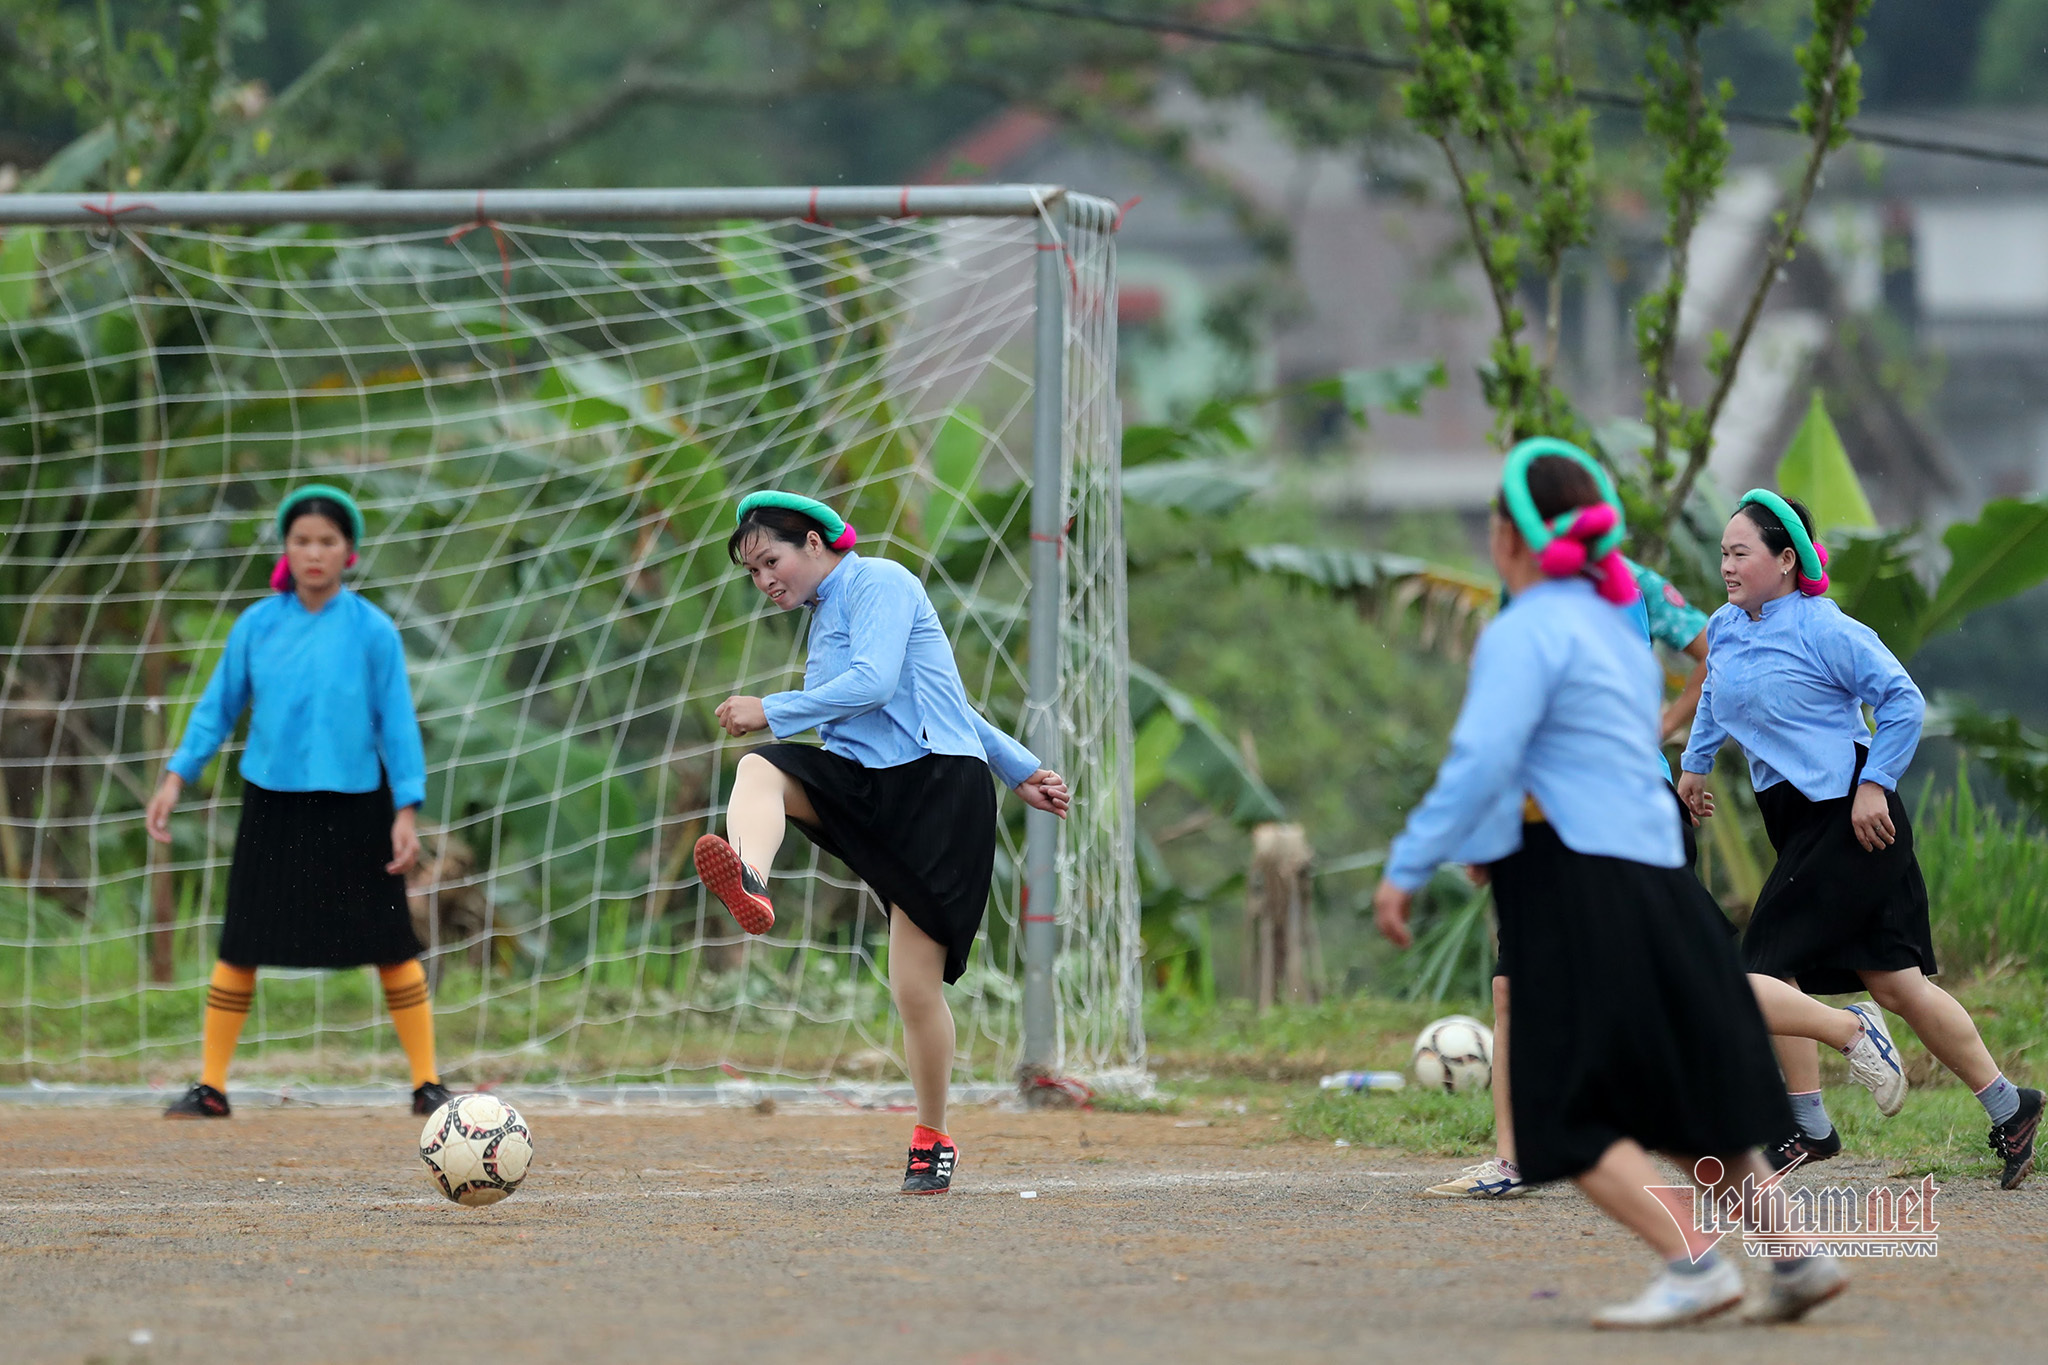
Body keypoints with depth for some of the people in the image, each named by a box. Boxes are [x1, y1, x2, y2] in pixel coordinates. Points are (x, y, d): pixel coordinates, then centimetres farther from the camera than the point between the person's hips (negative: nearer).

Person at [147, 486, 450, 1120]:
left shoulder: (372, 631, -5)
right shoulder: (257, 626, 0)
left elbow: (396, 722, -1)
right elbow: (218, 707, 9)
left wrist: (407, 811, -5)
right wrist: (176, 777, 4)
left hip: (353, 806, -1)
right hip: (272, 805, 1)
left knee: (391, 947, 2)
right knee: (241, 948, 2)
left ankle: (426, 1085, 10)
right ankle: (211, 1086, 10)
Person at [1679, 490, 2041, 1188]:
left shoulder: (1824, 630, -13)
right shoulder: (1724, 629, 10)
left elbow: (1903, 702, -13)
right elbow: (1715, 699, 32)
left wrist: (1874, 784, -15)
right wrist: (1694, 763, 33)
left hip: (1848, 816, -8)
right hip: (1795, 818, 8)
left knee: (1767, 964, -10)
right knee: (1892, 982, 8)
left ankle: (1809, 1125, 0)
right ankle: (2007, 1106, 16)